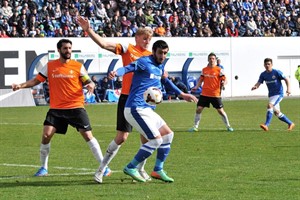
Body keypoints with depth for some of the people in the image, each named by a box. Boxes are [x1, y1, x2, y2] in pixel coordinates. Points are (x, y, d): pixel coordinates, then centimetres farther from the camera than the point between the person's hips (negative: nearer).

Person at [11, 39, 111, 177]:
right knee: (46, 135, -8)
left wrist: (91, 85, -23)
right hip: (56, 109, 2)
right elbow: (36, 80, 9)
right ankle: (43, 168, 10)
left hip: (76, 107, -2)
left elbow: (88, 82, 1)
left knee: (88, 135, -7)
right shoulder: (50, 66, 4)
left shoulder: (78, 66, 0)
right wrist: (21, 86, -5)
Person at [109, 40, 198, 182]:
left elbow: (165, 81, 37)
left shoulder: (160, 66, 17)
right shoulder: (145, 62, -10)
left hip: (147, 110, 10)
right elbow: (128, 68, -27)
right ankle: (131, 168, -7)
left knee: (168, 135, 14)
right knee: (156, 139, -16)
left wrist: (182, 94, 44)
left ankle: (158, 170, 21)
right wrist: (116, 73, -49)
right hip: (136, 109, -10)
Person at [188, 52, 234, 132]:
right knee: (198, 109, -3)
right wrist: (196, 87, 1)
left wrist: (223, 83, -28)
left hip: (215, 94, -3)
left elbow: (224, 80, -5)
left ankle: (228, 126, 16)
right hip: (204, 94, 3)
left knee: (220, 110, 1)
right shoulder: (204, 70, 8)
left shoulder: (219, 70, -3)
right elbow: (201, 80, 17)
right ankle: (195, 127, 7)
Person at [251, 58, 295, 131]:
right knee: (277, 113, 10)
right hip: (271, 95, 7)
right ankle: (290, 124, 29)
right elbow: (259, 83, -4)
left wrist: (288, 88, -22)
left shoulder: (276, 72, -11)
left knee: (270, 105, -27)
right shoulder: (263, 74, 3)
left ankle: (266, 125, -32)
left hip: (278, 94, -7)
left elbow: (286, 79, -7)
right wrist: (255, 87, -27)